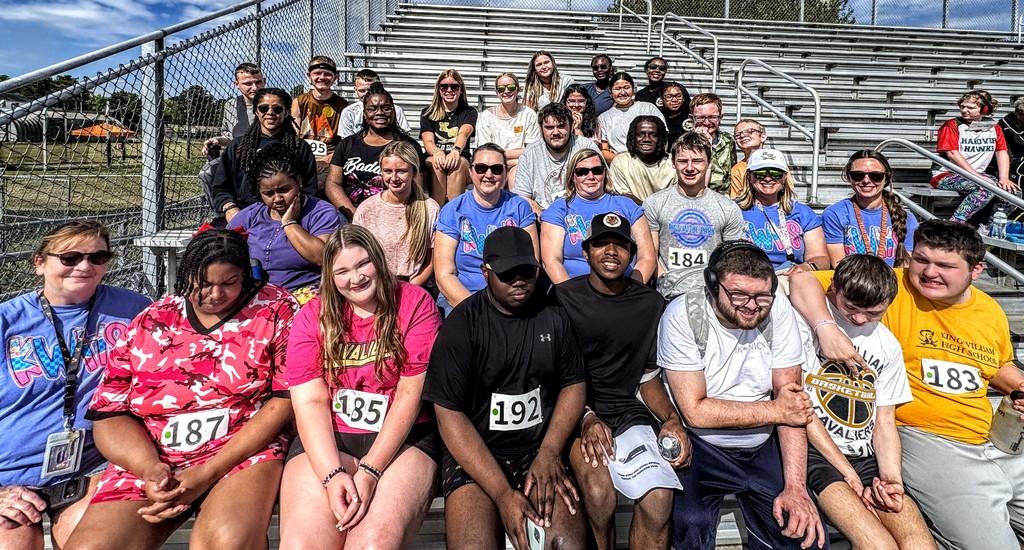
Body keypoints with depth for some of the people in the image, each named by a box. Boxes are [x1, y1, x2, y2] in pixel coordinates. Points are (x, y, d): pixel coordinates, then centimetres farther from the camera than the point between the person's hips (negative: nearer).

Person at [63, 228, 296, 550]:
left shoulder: (275, 310, 0)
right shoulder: (150, 322, 10)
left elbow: (286, 400, -7)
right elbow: (109, 413, 9)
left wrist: (210, 472, -12)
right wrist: (150, 468, -11)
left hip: (243, 451, -3)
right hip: (147, 460, 4)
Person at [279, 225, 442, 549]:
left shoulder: (415, 304, -1)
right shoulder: (313, 315, 8)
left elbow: (410, 395, -7)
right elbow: (310, 401, -1)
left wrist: (369, 471, -15)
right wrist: (332, 473, -16)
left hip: (403, 439, -2)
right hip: (327, 441, 2)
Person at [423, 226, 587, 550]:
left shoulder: (554, 317, 6)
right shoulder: (461, 325, -6)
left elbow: (574, 385, 9)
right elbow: (449, 415, -10)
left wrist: (549, 454, -7)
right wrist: (503, 494, -16)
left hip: (540, 451, 2)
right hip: (474, 455, -2)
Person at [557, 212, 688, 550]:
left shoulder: (651, 303, 9)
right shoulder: (563, 298, -1)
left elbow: (649, 377, 14)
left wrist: (672, 418, -3)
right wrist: (586, 419, -16)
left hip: (628, 407, 3)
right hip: (578, 410, -2)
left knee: (659, 498, -23)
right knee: (599, 496, -29)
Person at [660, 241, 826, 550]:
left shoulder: (778, 308, -9)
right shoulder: (683, 316, -18)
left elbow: (792, 402, -8)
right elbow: (696, 411, -19)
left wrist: (795, 486, -16)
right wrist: (775, 410, -14)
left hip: (763, 446, 4)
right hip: (699, 446, -3)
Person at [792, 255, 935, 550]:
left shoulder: (888, 345, 15)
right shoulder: (804, 321, -6)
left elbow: (884, 421, 16)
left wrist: (891, 476, -4)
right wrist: (848, 474, -8)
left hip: (867, 459, 6)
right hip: (815, 452, -5)